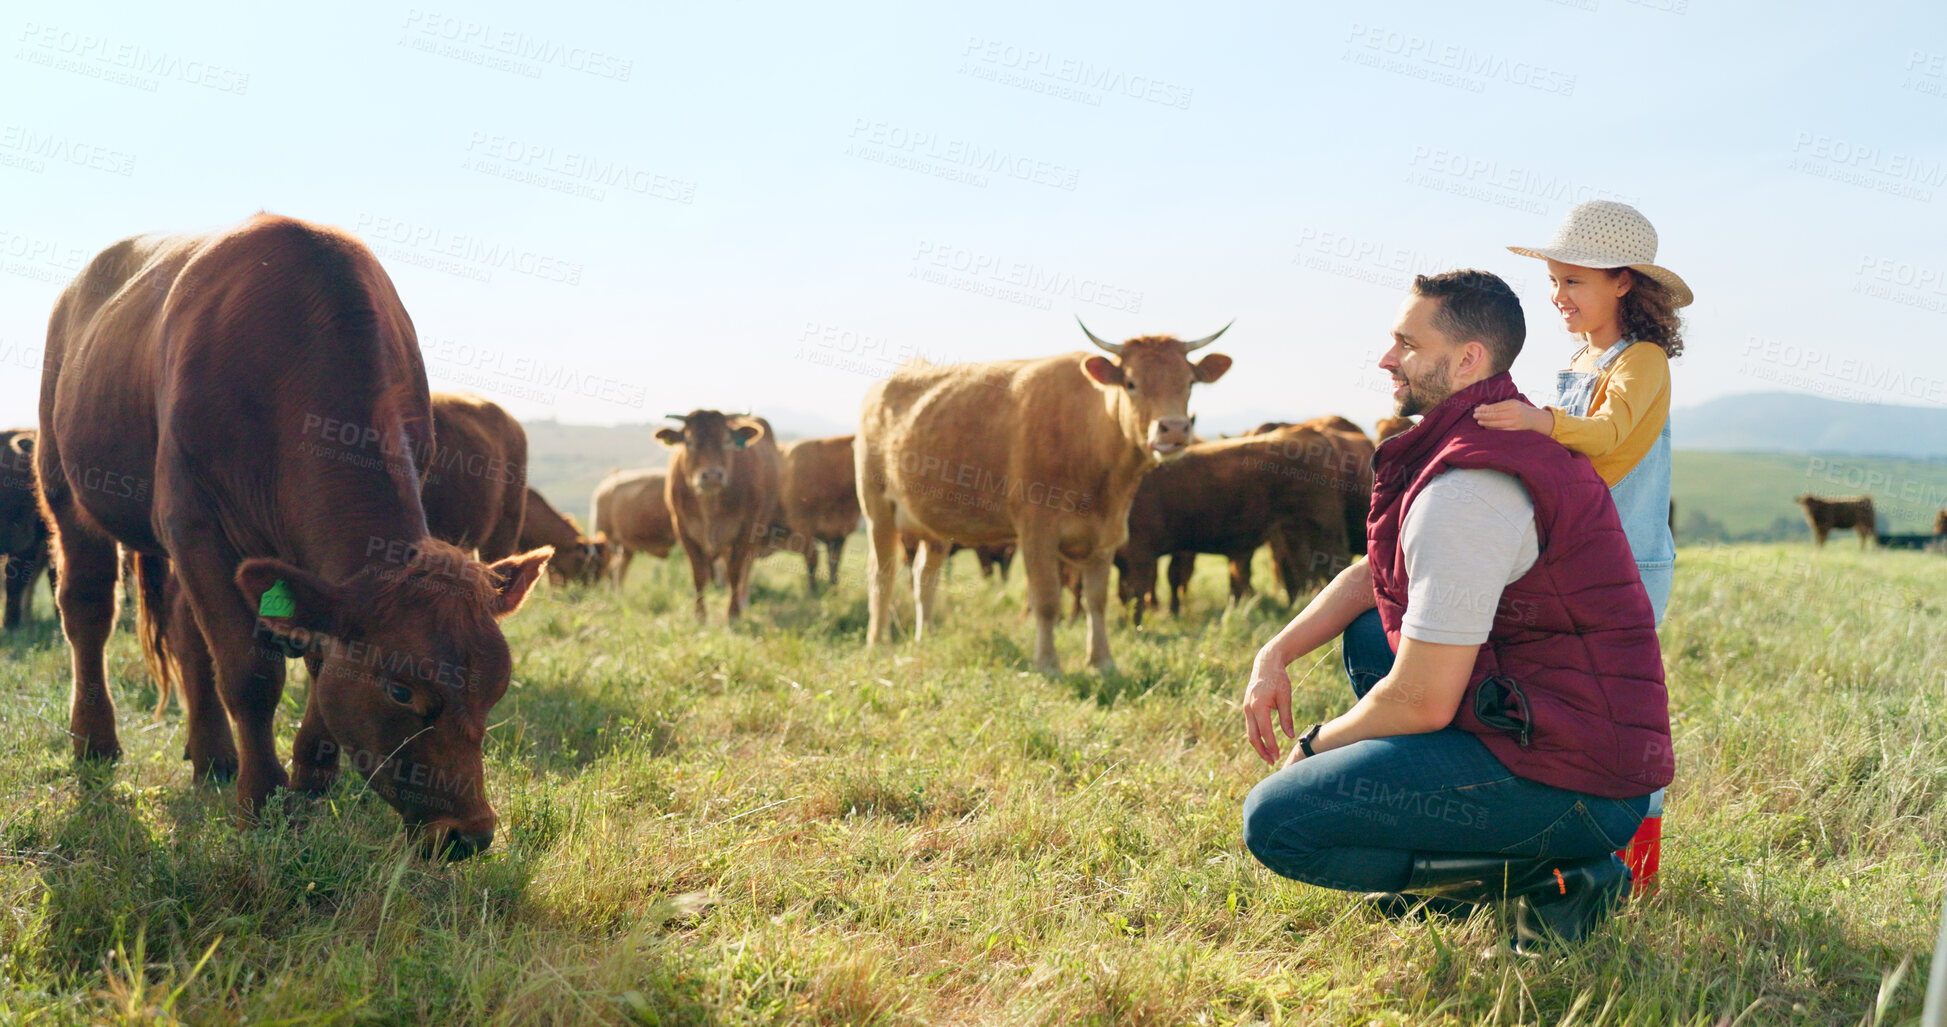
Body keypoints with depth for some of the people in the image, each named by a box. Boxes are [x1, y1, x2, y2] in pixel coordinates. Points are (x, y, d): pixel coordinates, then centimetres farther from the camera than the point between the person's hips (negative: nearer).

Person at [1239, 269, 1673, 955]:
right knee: (1366, 629, 23)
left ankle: (1549, 875, -8)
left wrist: (1316, 745, -1)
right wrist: (1277, 653, 11)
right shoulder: (1511, 439, 15)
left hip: (1575, 790, -10)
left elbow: (1422, 702, -20)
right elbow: (1375, 573, 24)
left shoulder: (1463, 491, -20)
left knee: (1274, 821, -12)